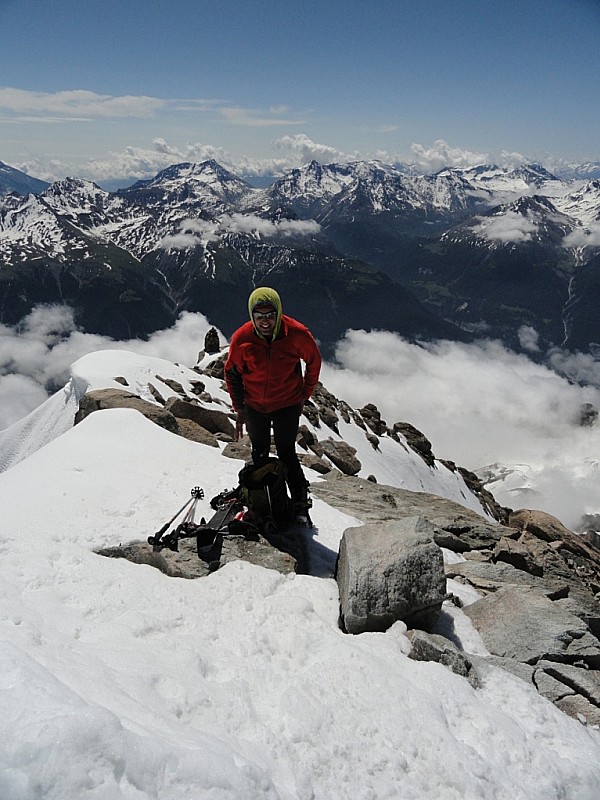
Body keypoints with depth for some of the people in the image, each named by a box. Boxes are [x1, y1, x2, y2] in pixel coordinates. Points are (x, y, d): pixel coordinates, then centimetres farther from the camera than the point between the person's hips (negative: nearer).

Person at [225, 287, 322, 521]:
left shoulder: (297, 334, -22)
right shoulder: (242, 338, -20)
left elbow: (313, 361, -2)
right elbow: (232, 373, -3)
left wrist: (305, 393, 3)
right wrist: (239, 408, -1)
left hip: (288, 405, -2)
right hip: (254, 406, 2)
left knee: (286, 454, 0)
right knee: (259, 454, 17)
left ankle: (300, 503, 15)